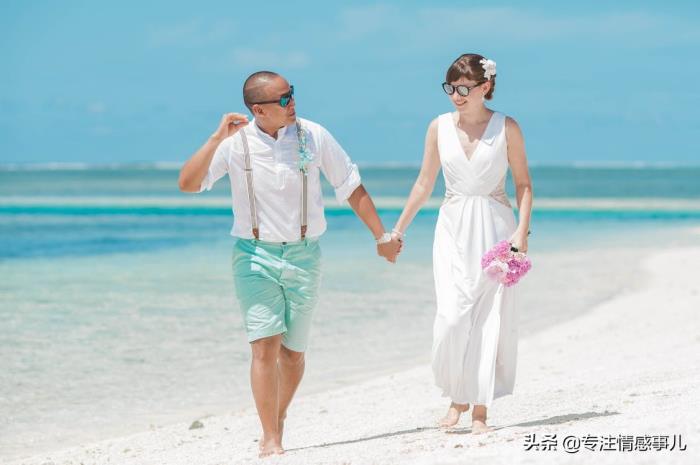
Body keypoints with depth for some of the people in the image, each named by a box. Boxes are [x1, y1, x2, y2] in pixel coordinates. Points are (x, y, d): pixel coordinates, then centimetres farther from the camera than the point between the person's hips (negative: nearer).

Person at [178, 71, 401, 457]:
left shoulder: (313, 136, -3)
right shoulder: (236, 143, -7)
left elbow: (352, 188, 6)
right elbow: (187, 184, -16)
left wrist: (382, 236, 9)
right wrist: (216, 139, -26)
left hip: (303, 255, 2)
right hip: (255, 255, -2)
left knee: (292, 352, 8)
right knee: (265, 346, -14)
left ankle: (277, 422, 31)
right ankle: (270, 440, -10)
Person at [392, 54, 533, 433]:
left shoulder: (506, 128, -2)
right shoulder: (440, 127, 4)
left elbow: (523, 184, 1)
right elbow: (424, 184, 12)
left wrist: (522, 231, -11)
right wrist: (398, 230, 12)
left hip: (495, 229, -1)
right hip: (453, 230, 1)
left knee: (490, 319, -2)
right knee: (453, 316, -13)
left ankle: (480, 410, 5)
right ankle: (457, 396, 7)